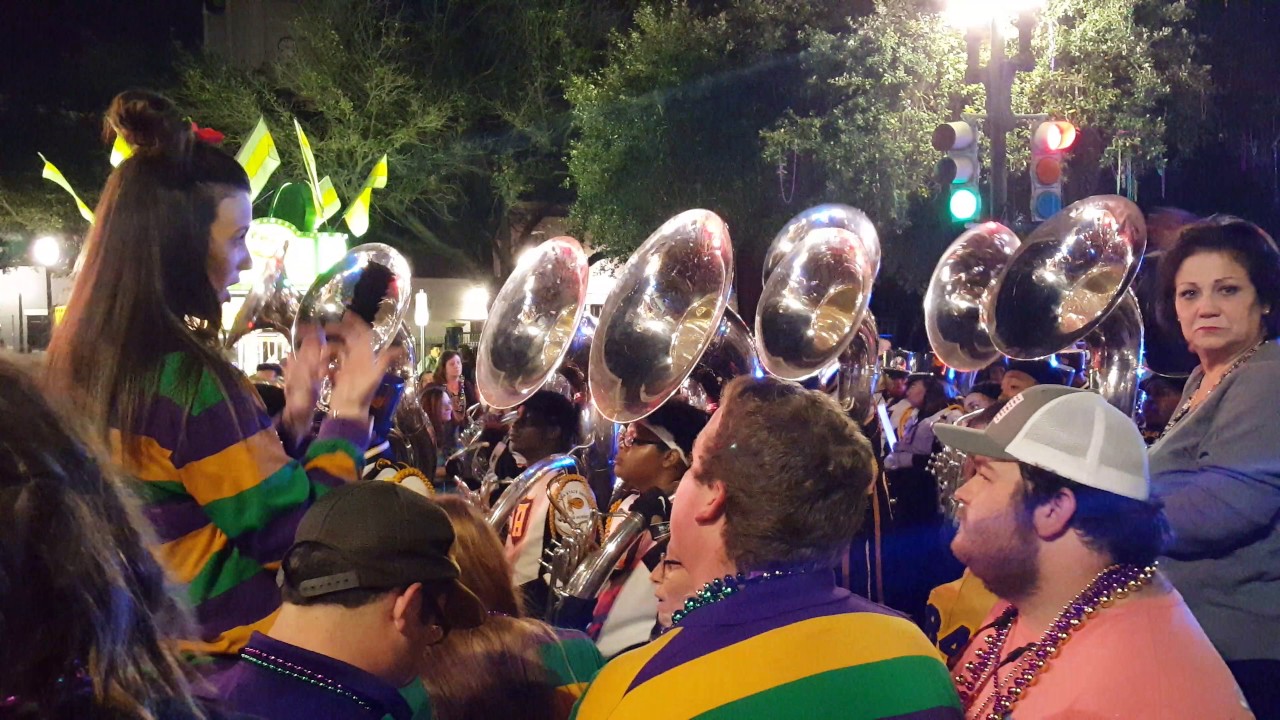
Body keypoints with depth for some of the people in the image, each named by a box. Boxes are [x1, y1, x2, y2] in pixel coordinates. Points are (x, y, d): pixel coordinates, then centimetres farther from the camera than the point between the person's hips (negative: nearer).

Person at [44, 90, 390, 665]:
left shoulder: (81, 361, 4)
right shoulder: (185, 380, -22)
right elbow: (296, 534, -19)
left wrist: (292, 415, 6)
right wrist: (347, 410, -10)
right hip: (219, 645, -9)